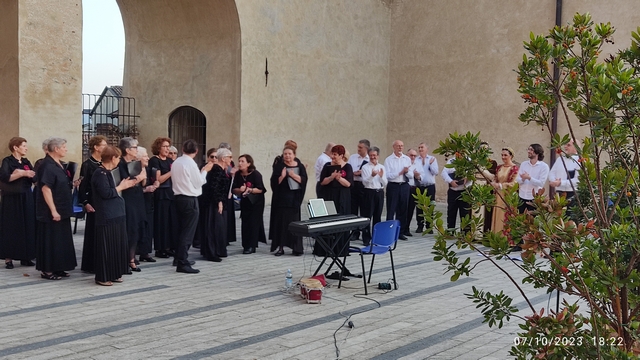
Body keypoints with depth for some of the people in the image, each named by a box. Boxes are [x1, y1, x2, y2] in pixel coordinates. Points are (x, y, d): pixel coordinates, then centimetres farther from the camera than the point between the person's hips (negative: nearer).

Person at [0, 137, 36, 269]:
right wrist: (22, 174, -22)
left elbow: (35, 177, 4)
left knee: (27, 226, 4)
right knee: (11, 227, -2)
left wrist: (33, 175, -16)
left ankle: (25, 256, 11)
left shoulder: (26, 162, 12)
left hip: (26, 198, 6)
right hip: (12, 199, -6)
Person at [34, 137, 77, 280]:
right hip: (51, 212, -10)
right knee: (50, 240, -2)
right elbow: (45, 189, -23)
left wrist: (72, 184, 9)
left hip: (61, 210, 10)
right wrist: (53, 210, -24)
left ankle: (57, 268, 21)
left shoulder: (57, 165, 11)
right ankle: (47, 270, 6)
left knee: (60, 240, 13)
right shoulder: (47, 166, -18)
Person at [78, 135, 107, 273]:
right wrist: (85, 203, -18)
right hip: (94, 204, -6)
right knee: (93, 234, 0)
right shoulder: (87, 165, -8)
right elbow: (82, 186, -11)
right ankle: (89, 265, 9)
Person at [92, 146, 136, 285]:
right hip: (106, 216, -10)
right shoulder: (100, 173, -14)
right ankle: (103, 277, 3)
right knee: (107, 246, -5)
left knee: (117, 245, 12)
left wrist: (124, 185, 8)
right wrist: (120, 187, -10)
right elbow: (106, 193, -22)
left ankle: (114, 274, 21)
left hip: (116, 214, 10)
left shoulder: (109, 172, 16)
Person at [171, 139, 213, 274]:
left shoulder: (176, 162, 8)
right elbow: (199, 182, -9)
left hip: (179, 198, 8)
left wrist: (201, 171, 17)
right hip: (190, 200, -8)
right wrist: (205, 170, 5)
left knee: (182, 230, 18)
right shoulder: (191, 163, -15)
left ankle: (180, 258, 27)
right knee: (188, 233, -5)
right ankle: (183, 264, -6)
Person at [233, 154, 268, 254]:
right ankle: (246, 245, 12)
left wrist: (249, 189, -30)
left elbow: (260, 189, -17)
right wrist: (240, 190, -23)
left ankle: (251, 246, -3)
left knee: (253, 223, -7)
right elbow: (234, 190, -2)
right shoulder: (238, 175, -3)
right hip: (244, 202, 4)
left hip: (256, 202, -4)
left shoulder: (256, 174, -16)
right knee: (245, 223, 3)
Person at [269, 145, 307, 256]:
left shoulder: (300, 166, 6)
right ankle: (280, 247, 6)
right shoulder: (279, 166, 1)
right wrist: (282, 176, -20)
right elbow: (274, 182, -4)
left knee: (294, 221, 0)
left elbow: (304, 180, -2)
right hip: (281, 198, -1)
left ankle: (296, 248, 6)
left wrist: (294, 175, -15)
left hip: (294, 198, 1)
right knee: (281, 222, 0)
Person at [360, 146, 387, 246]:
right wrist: (372, 176, -28)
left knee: (378, 216, 10)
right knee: (367, 215, -3)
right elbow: (365, 182, -11)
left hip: (380, 192, 4)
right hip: (370, 192, -4)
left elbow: (385, 183, 7)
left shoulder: (382, 167, 10)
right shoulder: (365, 167, -2)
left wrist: (381, 176, -13)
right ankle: (366, 239, 2)